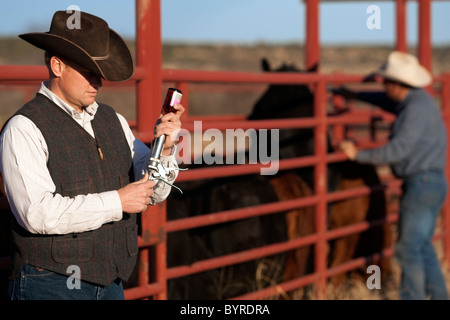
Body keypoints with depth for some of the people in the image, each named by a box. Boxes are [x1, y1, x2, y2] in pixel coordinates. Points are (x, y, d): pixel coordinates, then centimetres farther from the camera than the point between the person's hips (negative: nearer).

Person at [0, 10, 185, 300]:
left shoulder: (113, 121, 10)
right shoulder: (24, 129, -11)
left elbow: (155, 191, 11)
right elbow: (38, 213, -22)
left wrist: (165, 150, -8)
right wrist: (116, 202, -19)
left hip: (111, 284, 6)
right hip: (51, 286, -6)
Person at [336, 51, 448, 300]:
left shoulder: (417, 108, -20)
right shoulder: (415, 100, 11)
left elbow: (397, 150, -23)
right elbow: (389, 102, 34)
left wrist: (358, 155, -13)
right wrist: (355, 95, 34)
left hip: (423, 184, -10)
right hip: (426, 185, 10)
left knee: (409, 248, -4)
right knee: (422, 246, 17)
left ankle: (412, 296, 2)